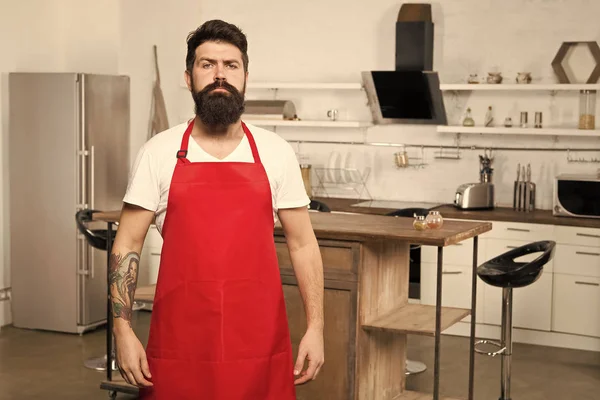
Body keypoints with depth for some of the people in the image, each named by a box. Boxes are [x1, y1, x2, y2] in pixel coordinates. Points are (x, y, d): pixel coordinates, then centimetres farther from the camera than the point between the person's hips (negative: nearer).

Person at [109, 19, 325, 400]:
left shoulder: (276, 153, 3)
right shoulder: (159, 153, 0)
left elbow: (302, 244, 6)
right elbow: (127, 245, 3)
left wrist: (315, 326, 0)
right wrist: (123, 330, -5)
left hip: (260, 342, 1)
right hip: (179, 343, -1)